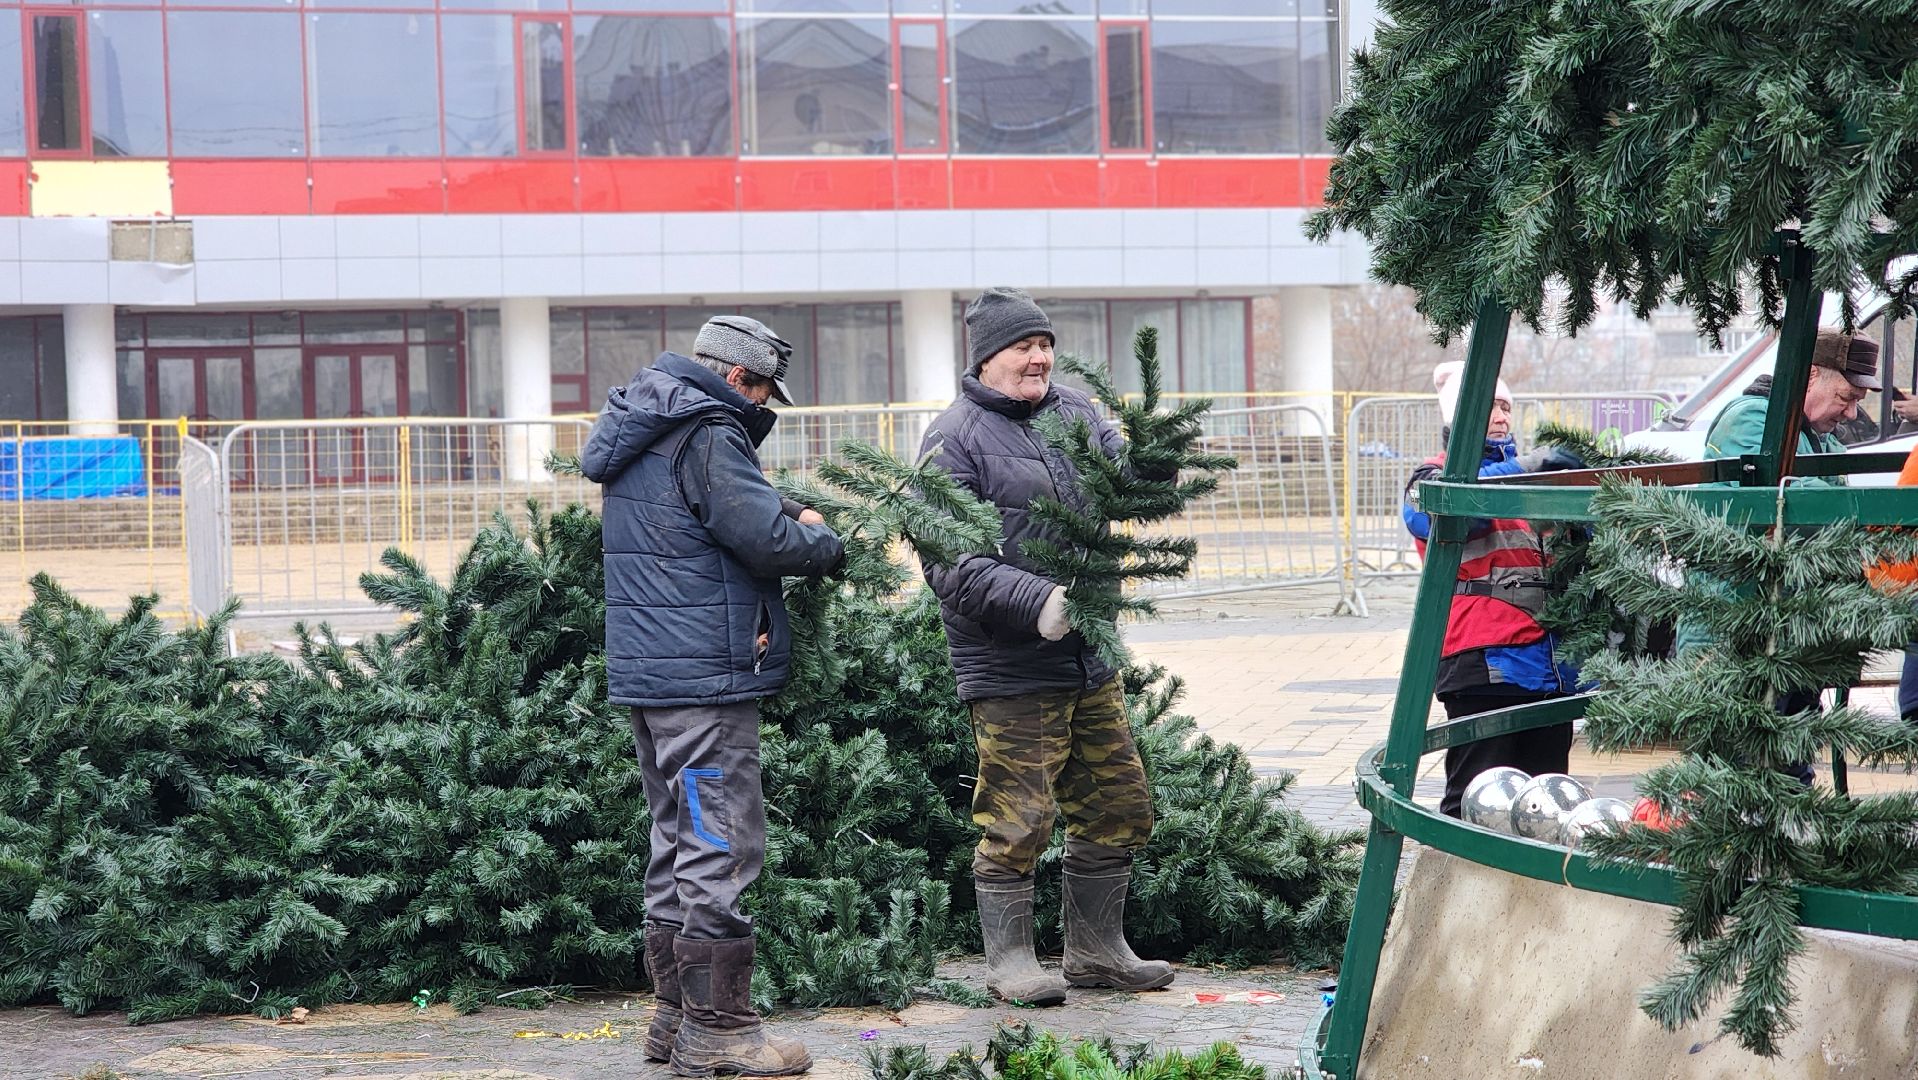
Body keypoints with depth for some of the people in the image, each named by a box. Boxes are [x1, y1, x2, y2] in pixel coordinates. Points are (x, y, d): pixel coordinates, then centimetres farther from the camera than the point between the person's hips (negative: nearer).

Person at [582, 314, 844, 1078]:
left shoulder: (639, 435, 18)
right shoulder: (708, 435, -14)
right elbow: (767, 537, -19)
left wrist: (790, 518, 5)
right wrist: (826, 541, 0)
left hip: (645, 670, 10)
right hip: (705, 672, -10)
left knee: (679, 838, 16)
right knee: (720, 844, -6)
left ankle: (677, 1015, 22)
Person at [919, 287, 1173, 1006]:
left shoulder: (1074, 412, 11)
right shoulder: (955, 440, -9)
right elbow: (949, 564, -17)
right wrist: (1036, 602, -28)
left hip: (1091, 660, 7)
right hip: (1011, 671, -7)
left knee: (1118, 807, 14)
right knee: (1018, 820, -3)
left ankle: (1097, 951, 28)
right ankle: (1009, 960, 13)